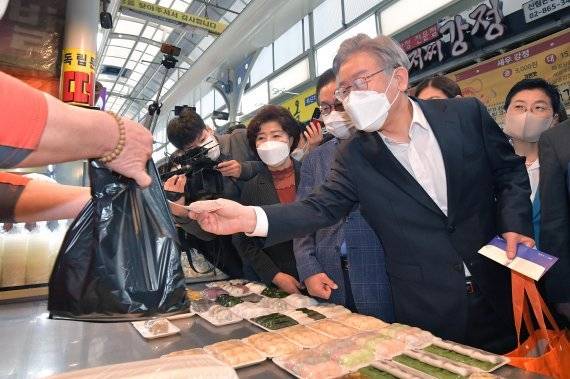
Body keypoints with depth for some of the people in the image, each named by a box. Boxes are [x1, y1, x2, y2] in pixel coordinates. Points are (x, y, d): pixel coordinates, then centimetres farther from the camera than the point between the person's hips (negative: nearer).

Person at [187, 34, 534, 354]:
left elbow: (511, 172, 5)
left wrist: (515, 225, -11)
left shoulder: (467, 114, -5)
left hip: (501, 287, 2)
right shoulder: (354, 157, -7)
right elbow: (322, 208, -14)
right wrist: (249, 218, -28)